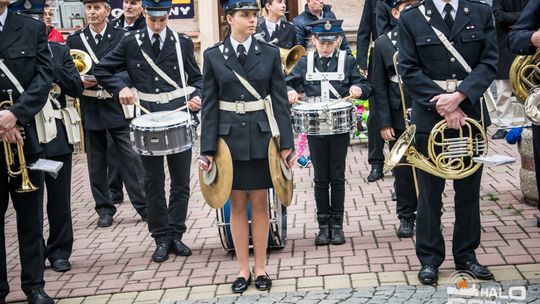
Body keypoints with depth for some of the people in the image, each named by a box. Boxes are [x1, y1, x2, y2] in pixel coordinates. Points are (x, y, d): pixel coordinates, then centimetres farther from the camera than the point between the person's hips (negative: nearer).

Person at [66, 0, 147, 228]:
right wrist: (80, 82, -13)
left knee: (130, 158, -2)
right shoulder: (75, 40, 7)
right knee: (96, 162, 7)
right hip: (90, 109, 2)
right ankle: (104, 209, 18)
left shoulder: (121, 36, 1)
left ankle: (144, 206, 6)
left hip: (117, 107, -2)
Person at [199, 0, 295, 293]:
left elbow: (280, 101, 1)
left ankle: (260, 267, 19)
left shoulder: (270, 53, 1)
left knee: (259, 204, 7)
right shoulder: (213, 56, 0)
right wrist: (207, 149, -4)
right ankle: (243, 269, 18)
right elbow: (209, 105, 0)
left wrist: (286, 143, -3)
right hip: (230, 138, 0)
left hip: (261, 137, 0)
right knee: (237, 205, 7)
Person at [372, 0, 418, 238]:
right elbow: (379, 87, 0)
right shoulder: (383, 44, 1)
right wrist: (384, 123, -5)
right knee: (403, 170, 8)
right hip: (399, 119, 0)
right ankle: (406, 217, 21)